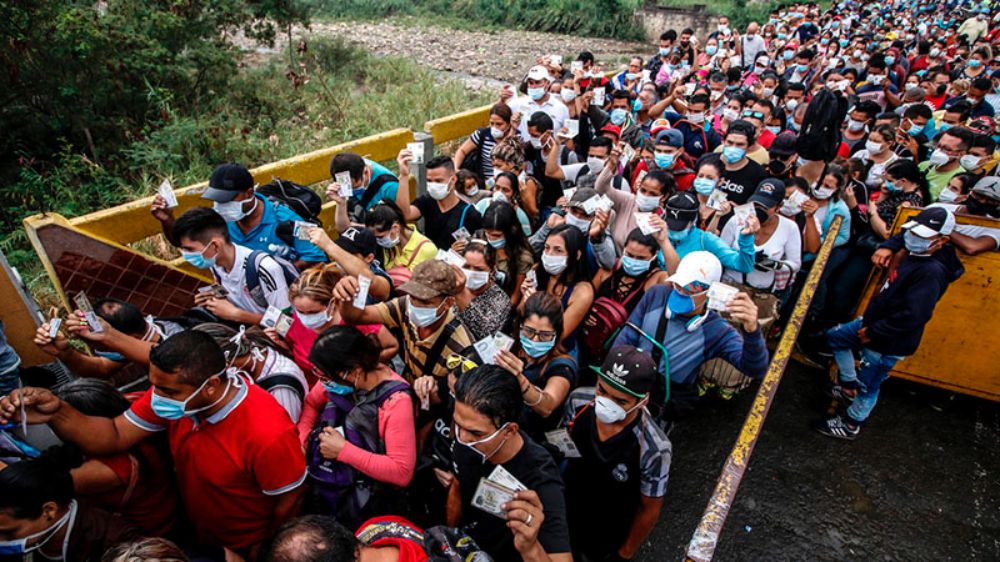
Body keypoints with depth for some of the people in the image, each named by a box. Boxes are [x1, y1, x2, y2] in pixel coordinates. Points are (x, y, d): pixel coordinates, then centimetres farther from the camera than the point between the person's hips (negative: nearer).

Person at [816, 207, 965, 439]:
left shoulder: (932, 271, -30)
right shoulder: (914, 251, -3)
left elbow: (913, 316, -34)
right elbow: (901, 238, 22)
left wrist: (873, 333, -23)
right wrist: (887, 247, -2)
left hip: (889, 342, -10)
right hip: (873, 322, 10)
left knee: (868, 387, 8)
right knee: (835, 337, 26)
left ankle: (850, 426, 30)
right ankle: (849, 387, 35)